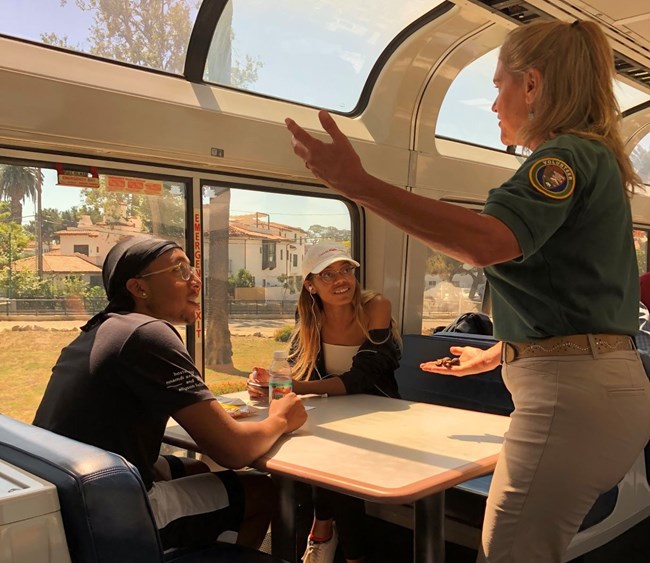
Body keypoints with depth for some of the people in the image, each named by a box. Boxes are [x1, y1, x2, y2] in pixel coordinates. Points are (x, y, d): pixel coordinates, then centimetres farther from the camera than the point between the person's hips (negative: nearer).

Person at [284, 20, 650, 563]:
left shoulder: (568, 155, -12)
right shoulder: (593, 160, 20)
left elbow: (488, 241, -33)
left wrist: (358, 183, -33)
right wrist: (496, 355, 30)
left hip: (571, 394, -10)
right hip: (602, 382, 10)